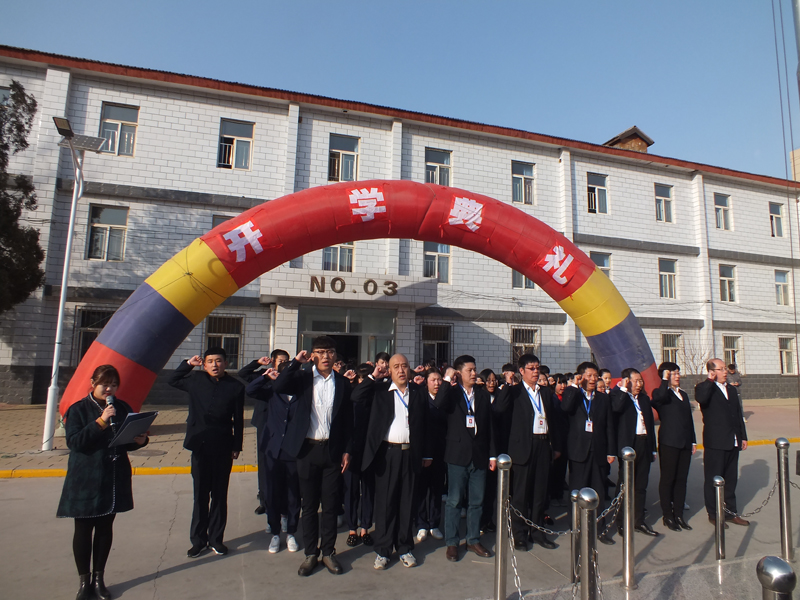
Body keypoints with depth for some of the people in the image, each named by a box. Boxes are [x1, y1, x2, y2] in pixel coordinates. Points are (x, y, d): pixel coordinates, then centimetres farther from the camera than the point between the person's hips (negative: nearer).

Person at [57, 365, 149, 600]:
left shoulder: (122, 408, 3)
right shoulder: (78, 409, -7)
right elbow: (74, 441, -17)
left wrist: (140, 440, -13)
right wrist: (100, 422, -26)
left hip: (115, 479, 3)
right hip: (85, 480, -3)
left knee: (105, 527, 13)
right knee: (84, 529, 8)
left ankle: (98, 578, 28)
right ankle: (84, 581, 25)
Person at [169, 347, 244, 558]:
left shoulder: (235, 386, -5)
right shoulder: (196, 380, 2)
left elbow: (238, 420, 0)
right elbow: (173, 381, 21)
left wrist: (237, 446, 0)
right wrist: (188, 364, 7)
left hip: (223, 449, -1)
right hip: (199, 447, 1)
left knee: (219, 495, 11)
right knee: (200, 495, 11)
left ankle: (216, 538, 25)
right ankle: (198, 540, 25)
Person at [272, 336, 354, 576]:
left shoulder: (343, 383, 3)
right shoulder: (302, 378, 0)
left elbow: (348, 419, 5)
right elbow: (277, 387, -19)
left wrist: (346, 450, 2)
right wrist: (297, 362, -18)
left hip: (332, 450, 1)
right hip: (307, 449, 0)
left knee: (330, 505, 9)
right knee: (309, 505, 10)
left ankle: (328, 552, 25)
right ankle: (310, 554, 25)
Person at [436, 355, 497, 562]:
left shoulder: (483, 395, 8)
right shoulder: (452, 393, -3)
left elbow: (489, 426, 9)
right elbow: (438, 404, -26)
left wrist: (492, 454, 7)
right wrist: (448, 380, -21)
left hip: (479, 455, 4)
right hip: (458, 454, -4)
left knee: (477, 501, 13)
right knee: (454, 501, 4)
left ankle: (473, 540, 28)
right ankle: (451, 543, 18)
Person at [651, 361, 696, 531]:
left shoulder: (683, 394, 18)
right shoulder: (660, 393, -4)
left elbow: (689, 419, 20)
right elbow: (660, 397, -31)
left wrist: (693, 441, 15)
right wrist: (665, 380, -17)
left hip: (685, 443, 7)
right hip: (669, 442, -7)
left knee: (682, 479, 10)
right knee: (667, 479, 2)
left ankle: (679, 514, 20)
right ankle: (667, 516, 11)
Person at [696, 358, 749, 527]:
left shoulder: (731, 389, 14)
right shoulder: (705, 388, -8)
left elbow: (738, 414, 18)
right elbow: (701, 399, -34)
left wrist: (743, 436, 15)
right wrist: (710, 380, -24)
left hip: (733, 443, 7)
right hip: (715, 443, -7)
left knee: (731, 479, 16)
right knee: (713, 480, 4)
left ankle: (730, 512, 28)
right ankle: (714, 514, 15)